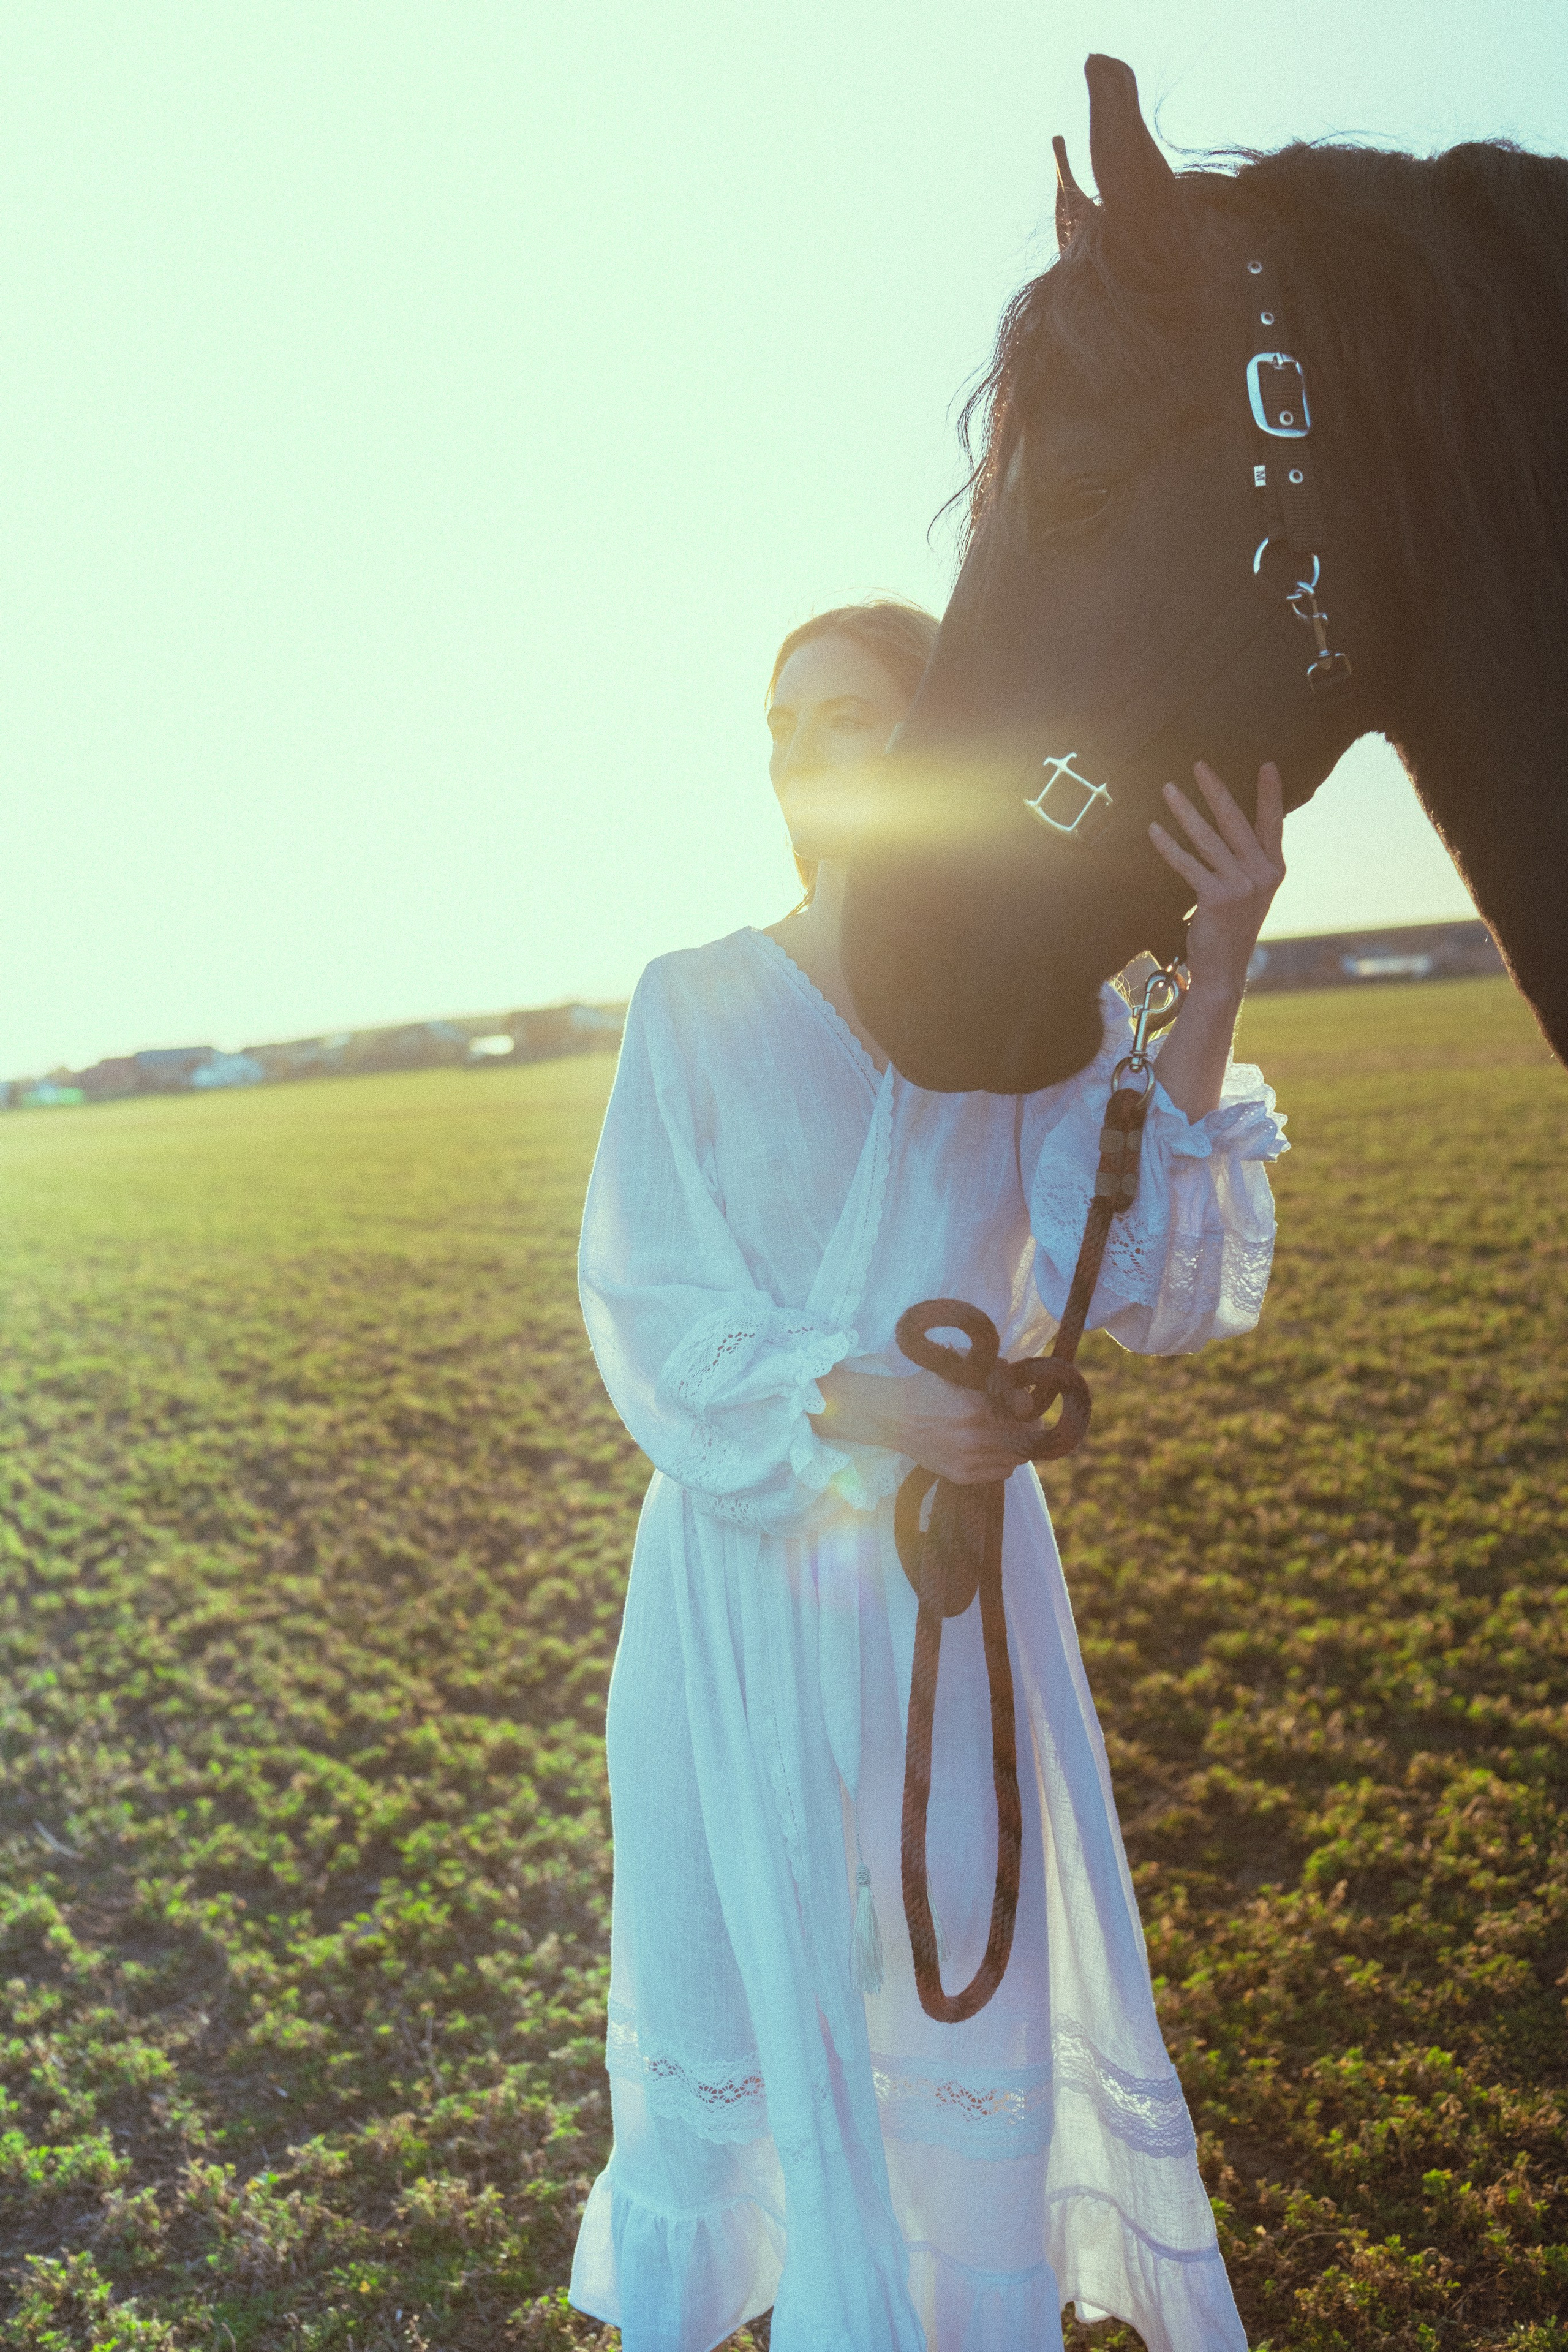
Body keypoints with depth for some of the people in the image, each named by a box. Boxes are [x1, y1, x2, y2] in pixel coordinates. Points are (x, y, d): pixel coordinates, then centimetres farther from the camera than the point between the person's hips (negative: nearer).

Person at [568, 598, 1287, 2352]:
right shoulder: (693, 1005, 0)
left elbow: (1151, 1294, -12)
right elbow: (647, 1304, -6)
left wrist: (1212, 982, -21)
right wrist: (851, 1401, -21)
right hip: (737, 1569, 0)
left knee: (973, 1995, 12)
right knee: (726, 1988, 13)